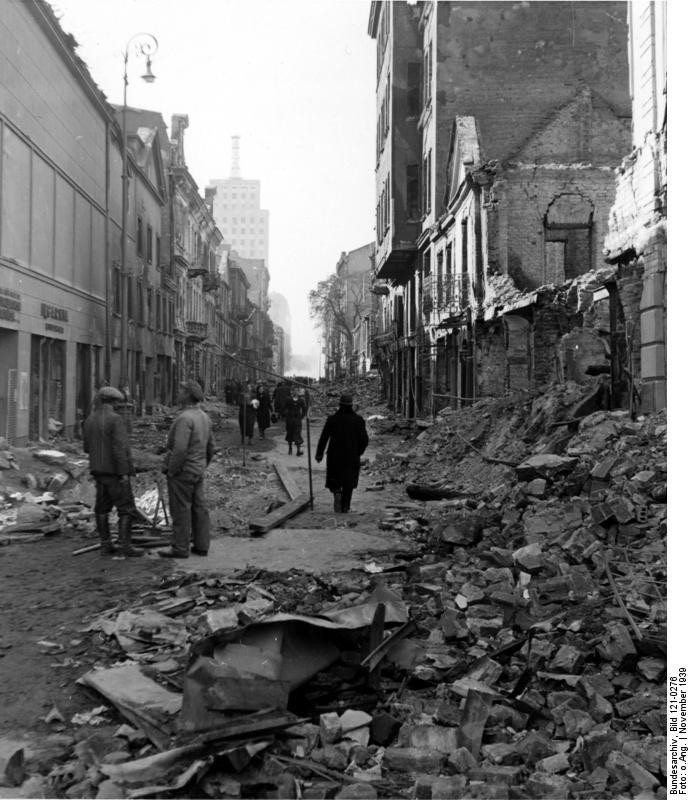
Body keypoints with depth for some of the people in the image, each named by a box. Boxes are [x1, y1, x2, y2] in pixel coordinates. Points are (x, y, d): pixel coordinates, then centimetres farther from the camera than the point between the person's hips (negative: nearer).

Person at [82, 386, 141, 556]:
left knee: (102, 508, 11)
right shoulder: (115, 419, -16)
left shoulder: (90, 420, 6)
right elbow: (120, 448, -22)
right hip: (115, 471, -7)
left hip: (98, 471, 7)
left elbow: (87, 447, 13)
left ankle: (105, 544, 12)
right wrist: (124, 473, -20)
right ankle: (125, 545, -5)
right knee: (126, 509, -2)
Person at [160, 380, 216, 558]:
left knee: (180, 510, -1)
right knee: (198, 508, 11)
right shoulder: (204, 417, 8)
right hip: (198, 471, 9)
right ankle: (201, 545, 16)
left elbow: (180, 449, -26)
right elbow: (211, 446, 14)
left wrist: (171, 470, -16)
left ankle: (180, 548, 5)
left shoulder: (185, 418, -21)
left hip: (182, 471, -9)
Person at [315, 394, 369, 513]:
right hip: (352, 457, 1)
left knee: (334, 480, 15)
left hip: (335, 456, -1)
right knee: (348, 483, 12)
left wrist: (319, 454, 4)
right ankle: (345, 507, 9)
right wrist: (358, 452, 14)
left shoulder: (332, 419, -6)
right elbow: (364, 440, -3)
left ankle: (336, 492, -15)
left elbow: (323, 438, -6)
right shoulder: (358, 420, -4)